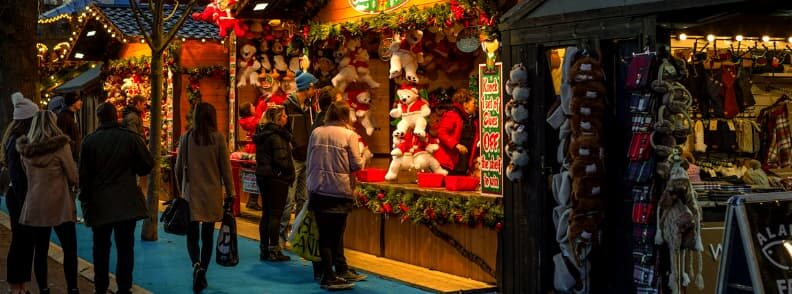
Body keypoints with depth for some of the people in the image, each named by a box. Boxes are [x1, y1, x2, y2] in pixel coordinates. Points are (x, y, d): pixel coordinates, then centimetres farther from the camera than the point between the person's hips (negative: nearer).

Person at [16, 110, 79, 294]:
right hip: (59, 206, -4)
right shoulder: (61, 146, -10)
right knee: (70, 251, 4)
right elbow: (73, 178, -6)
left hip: (34, 207, 5)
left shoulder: (25, 148, 4)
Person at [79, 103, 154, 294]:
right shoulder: (131, 138, -6)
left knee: (101, 248, 12)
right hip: (127, 203, 0)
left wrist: (85, 200, 9)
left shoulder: (90, 141, -5)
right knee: (125, 247, 6)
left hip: (100, 204, 1)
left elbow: (84, 174, -1)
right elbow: (147, 165, -3)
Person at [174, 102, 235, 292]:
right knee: (207, 235, 10)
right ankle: (202, 274, 14)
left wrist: (182, 189, 19)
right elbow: (225, 168, -3)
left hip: (191, 192, 1)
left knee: (192, 234, 7)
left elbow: (179, 168, 5)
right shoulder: (218, 138, -6)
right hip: (212, 193, 0)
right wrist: (230, 192, 5)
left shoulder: (186, 137, -1)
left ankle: (197, 265, -19)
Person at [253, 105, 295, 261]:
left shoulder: (262, 133, 11)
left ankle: (264, 249, 17)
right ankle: (273, 250, 1)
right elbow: (281, 160, -20)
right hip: (277, 178, -9)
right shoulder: (276, 136, -17)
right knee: (275, 214, -3)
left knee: (266, 213, 13)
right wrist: (290, 173, -6)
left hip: (263, 176, 9)